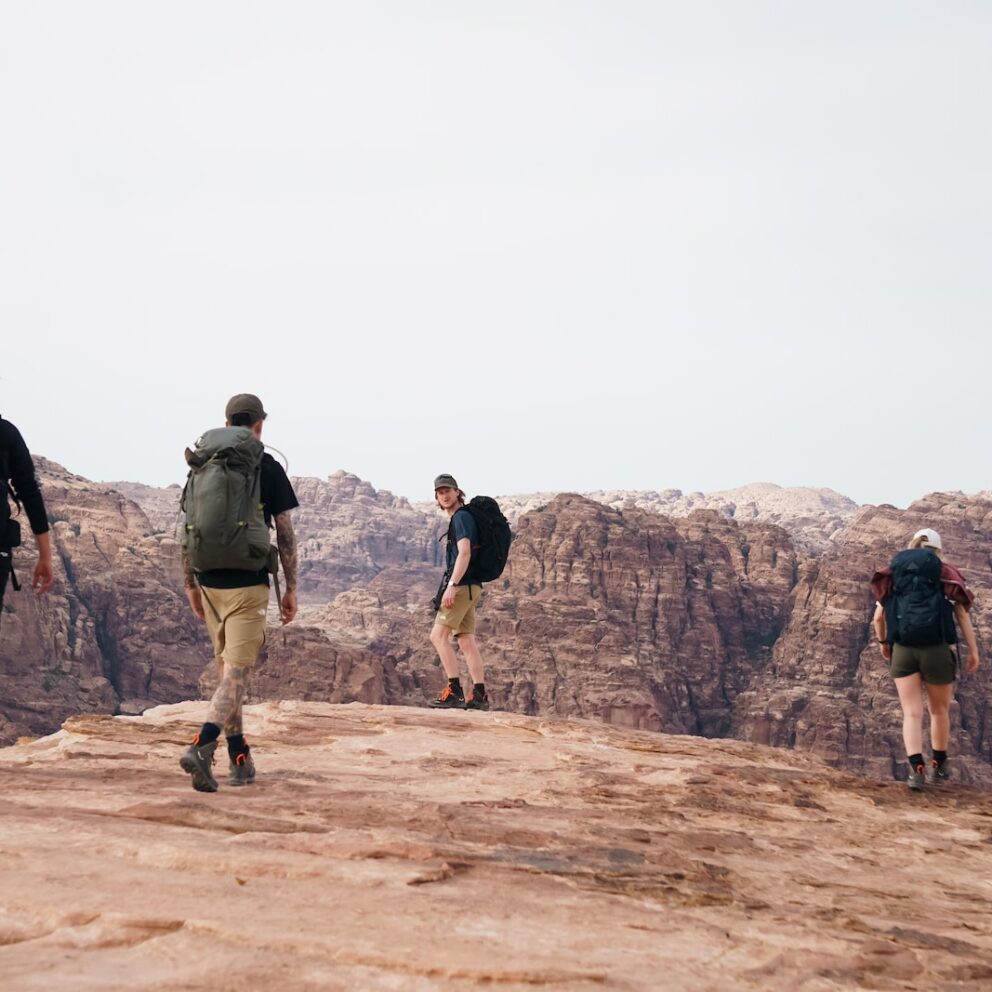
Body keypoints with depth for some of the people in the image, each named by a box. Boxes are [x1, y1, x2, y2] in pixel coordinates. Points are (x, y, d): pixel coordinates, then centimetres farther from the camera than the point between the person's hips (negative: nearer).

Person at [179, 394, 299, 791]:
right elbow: (285, 535, -4)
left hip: (210, 583, 5)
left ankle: (241, 760, 20)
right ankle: (202, 746, -27)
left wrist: (190, 584, 17)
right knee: (237, 672, -7)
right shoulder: (268, 468, -4)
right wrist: (291, 589, 3)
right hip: (247, 584, -5)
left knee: (227, 669, 15)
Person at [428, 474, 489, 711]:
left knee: (438, 635, -13)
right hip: (468, 586, 10)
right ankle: (479, 695, 5)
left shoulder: (461, 517, -9)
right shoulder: (457, 518, 21)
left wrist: (451, 586, -25)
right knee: (467, 641, 7)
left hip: (462, 584, -10)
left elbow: (464, 554, -19)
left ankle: (455, 691, -17)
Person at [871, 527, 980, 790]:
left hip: (902, 651, 1)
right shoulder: (946, 574, 4)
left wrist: (883, 643, 25)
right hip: (937, 650, -1)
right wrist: (973, 651, 0)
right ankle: (938, 766, 32)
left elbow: (878, 617, 9)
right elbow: (963, 616, -3)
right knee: (939, 710, 18)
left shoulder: (893, 574, 11)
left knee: (912, 713, 1)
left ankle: (916, 769, -17)